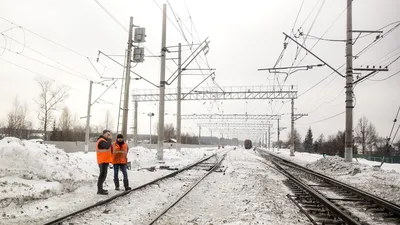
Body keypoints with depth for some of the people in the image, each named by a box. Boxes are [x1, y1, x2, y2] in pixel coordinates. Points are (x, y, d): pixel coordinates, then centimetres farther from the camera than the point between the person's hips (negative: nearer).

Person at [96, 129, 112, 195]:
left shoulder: (104, 140, 20)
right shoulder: (101, 141, -13)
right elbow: (107, 146, -29)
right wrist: (110, 139, -18)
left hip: (105, 160, 11)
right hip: (103, 161, -11)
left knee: (103, 175, 16)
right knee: (103, 174, -13)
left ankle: (100, 189, 24)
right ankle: (99, 190, -13)